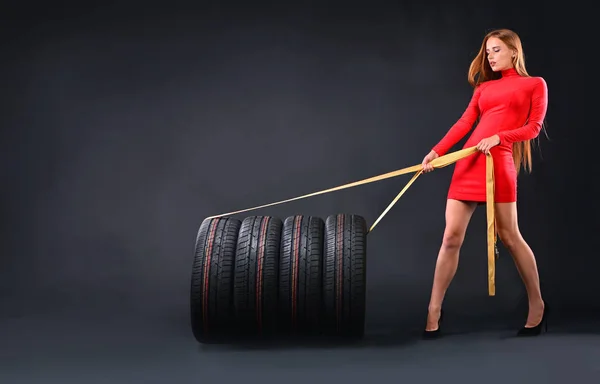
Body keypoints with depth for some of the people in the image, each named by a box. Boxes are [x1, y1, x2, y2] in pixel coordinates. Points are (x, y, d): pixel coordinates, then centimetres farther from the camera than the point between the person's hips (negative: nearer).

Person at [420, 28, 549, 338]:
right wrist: (436, 152, -4)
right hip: (467, 162, 5)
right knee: (451, 237, -1)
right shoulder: (484, 87, 20)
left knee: (509, 236, -1)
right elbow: (464, 123, 10)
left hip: (500, 161, -4)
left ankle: (537, 306, 16)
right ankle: (434, 312, 3)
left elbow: (534, 126, 1)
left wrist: (498, 138, -14)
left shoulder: (535, 84, 10)